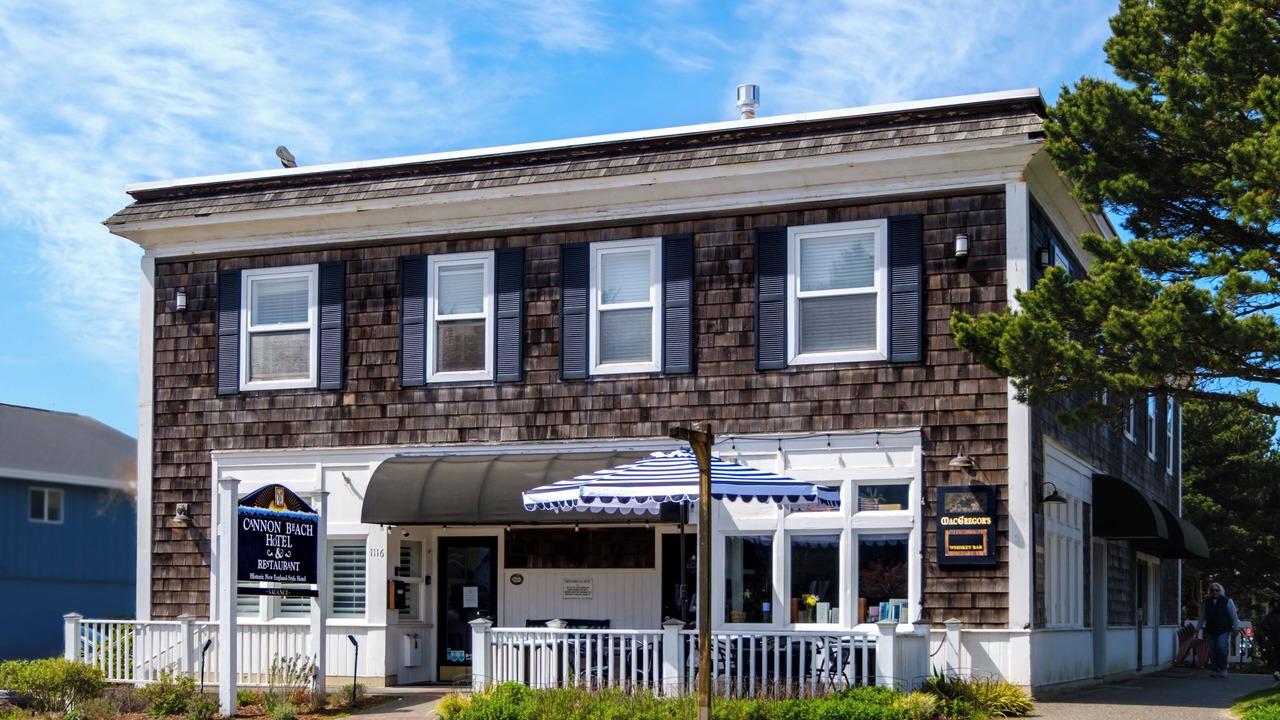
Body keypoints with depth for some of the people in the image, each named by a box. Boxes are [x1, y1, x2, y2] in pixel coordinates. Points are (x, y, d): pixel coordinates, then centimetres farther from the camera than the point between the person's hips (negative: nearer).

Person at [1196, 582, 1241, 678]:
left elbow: (1234, 616, 3)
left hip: (1224, 631, -4)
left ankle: (1222, 669, -6)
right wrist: (1197, 628, 16)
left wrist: (1236, 628, -1)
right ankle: (1214, 670, 11)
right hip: (1211, 631, 4)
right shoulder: (1207, 602, 11)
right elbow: (1202, 617, 18)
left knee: (1221, 648, -17)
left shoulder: (1227, 601, 2)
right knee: (1212, 651, 2)